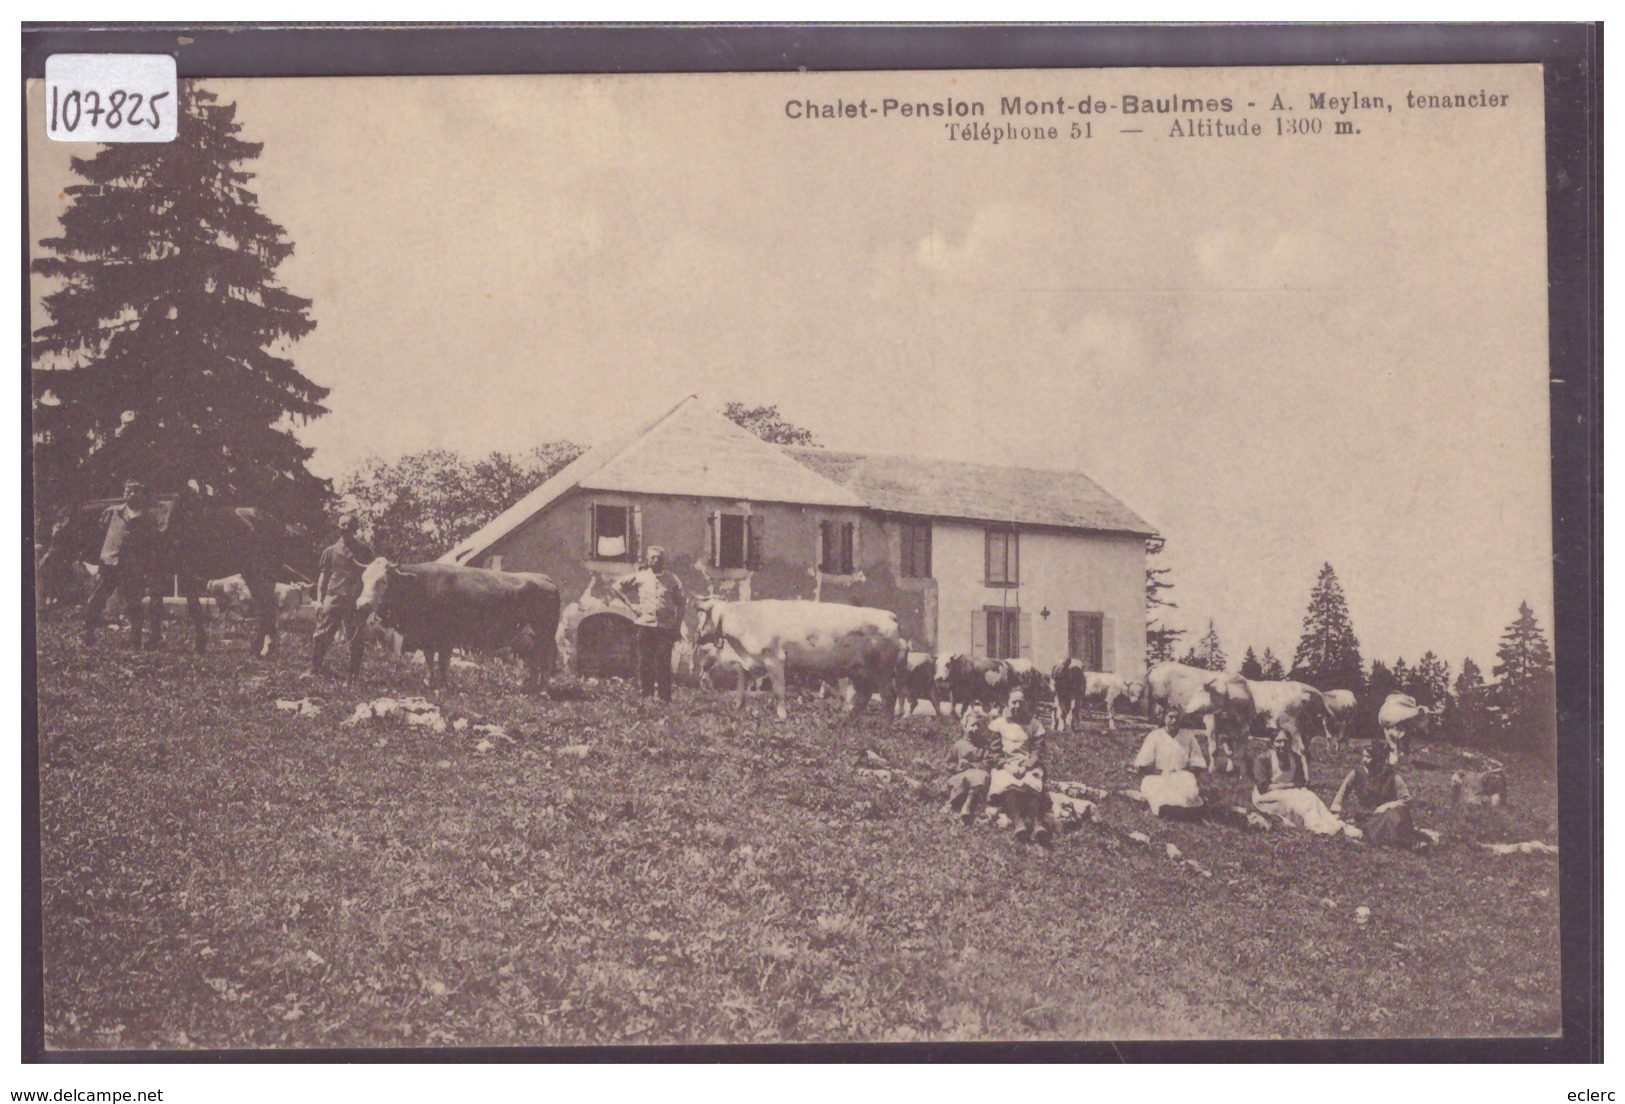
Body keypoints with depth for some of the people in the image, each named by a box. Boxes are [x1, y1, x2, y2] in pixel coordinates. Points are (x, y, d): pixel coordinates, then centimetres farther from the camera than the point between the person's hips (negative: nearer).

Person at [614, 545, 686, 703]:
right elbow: (618, 586, 17)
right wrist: (631, 603, 7)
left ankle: (665, 698, -1)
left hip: (665, 627, -1)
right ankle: (647, 694, 8)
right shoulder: (640, 577, 7)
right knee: (644, 662, 1)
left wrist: (677, 626, 3)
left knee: (663, 663, -5)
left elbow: (682, 604, 11)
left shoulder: (672, 580, 5)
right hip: (645, 625, 1)